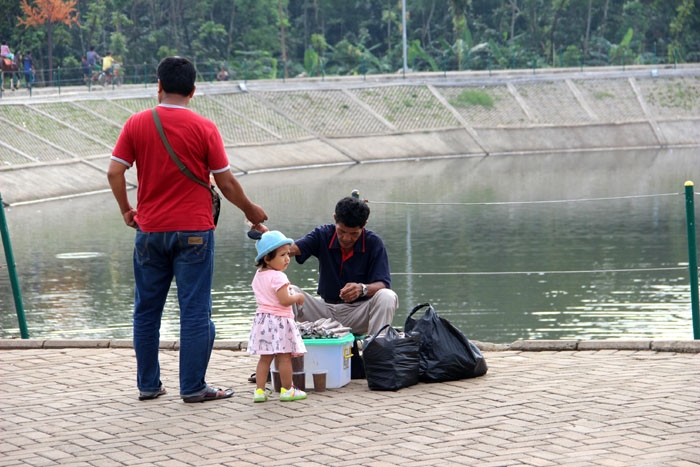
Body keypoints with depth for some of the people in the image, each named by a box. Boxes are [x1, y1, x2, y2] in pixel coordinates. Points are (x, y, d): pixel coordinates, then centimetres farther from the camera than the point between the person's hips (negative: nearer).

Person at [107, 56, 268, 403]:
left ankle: (148, 384, 18)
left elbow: (114, 172, -2)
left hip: (149, 231, 3)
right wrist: (251, 211, 12)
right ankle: (193, 387, 3)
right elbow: (226, 183, -4)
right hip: (193, 231, -3)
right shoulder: (204, 129, -7)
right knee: (195, 311, 2)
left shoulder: (137, 124, 0)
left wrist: (126, 210, 14)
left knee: (147, 310, 13)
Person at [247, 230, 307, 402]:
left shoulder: (258, 275, 10)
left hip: (262, 320, 8)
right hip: (279, 320, -8)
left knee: (265, 358, 11)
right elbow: (285, 300, -23)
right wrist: (298, 297, -4)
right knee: (285, 357, 0)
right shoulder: (278, 277, -18)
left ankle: (260, 390, 10)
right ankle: (287, 390, 6)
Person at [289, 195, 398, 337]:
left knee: (388, 297, -30)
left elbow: (383, 285, -16)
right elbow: (294, 248, -20)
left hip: (359, 313, -2)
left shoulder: (374, 243, -8)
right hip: (325, 308, 2)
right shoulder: (323, 234, -3)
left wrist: (362, 289, -38)